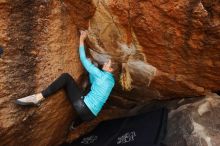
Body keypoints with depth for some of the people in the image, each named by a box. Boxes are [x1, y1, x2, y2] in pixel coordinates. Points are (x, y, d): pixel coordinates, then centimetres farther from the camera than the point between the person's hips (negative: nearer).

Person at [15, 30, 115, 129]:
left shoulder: (101, 75, -8)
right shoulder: (111, 81, 15)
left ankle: (38, 97, -14)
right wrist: (91, 65, 26)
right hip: (90, 114, 9)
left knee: (66, 77, -10)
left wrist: (81, 39, 8)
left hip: (84, 108, -8)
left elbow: (83, 59, 0)